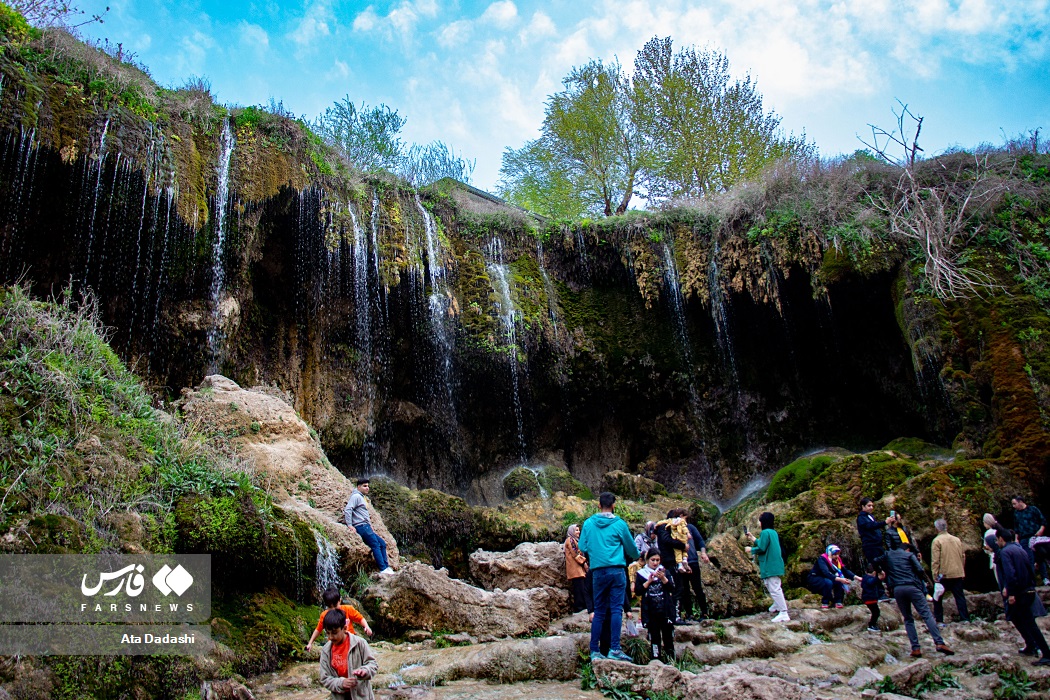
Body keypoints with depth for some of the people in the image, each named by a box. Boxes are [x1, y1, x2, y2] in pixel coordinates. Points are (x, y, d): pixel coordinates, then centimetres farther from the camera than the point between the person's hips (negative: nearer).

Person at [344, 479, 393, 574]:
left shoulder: (362, 498, 25)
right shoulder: (356, 496, -7)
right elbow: (347, 510, -18)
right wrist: (349, 525, -22)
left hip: (366, 527, 10)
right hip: (361, 526, -10)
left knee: (382, 544, 8)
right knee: (375, 545, -14)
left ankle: (386, 566, 8)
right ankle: (383, 569, -17)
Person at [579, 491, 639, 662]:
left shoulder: (588, 523, 5)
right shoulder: (619, 524, -1)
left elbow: (582, 547, 8)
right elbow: (632, 549, 9)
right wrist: (635, 557, 32)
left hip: (598, 571, 3)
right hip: (616, 569, -3)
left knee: (599, 611, 9)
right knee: (616, 609, -3)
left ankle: (595, 651, 10)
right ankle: (614, 649, -9)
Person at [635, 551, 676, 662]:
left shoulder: (665, 572, 9)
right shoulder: (641, 574, 5)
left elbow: (671, 588, 0)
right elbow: (638, 590, -4)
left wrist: (663, 578, -15)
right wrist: (648, 581, -14)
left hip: (665, 610, 1)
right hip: (651, 611, -1)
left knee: (668, 635, 2)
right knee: (654, 636, 2)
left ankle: (671, 659, 9)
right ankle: (656, 658, 7)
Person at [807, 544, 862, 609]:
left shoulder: (837, 560, -2)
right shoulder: (821, 559, -24)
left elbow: (845, 571, -5)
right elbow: (826, 573, -37)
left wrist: (856, 577, -20)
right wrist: (839, 579, -46)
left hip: (824, 579, 7)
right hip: (813, 580, -7)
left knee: (840, 582, -16)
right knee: (828, 582, -34)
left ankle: (838, 602, -7)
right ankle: (824, 604, -21)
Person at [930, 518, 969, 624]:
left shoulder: (937, 541, -9)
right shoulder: (957, 540, 9)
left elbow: (935, 560, -13)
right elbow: (963, 557, 16)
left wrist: (935, 575, -10)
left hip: (944, 575, -5)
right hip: (958, 574, 5)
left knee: (938, 597, 6)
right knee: (960, 596, 10)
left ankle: (939, 620, 5)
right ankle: (965, 619, 8)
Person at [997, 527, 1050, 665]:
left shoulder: (1005, 552, -13)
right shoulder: (1020, 550, 14)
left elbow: (1010, 573, -24)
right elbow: (1031, 570, 17)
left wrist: (1011, 593, -21)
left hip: (1020, 593, -9)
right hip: (1029, 590, 9)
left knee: (1029, 623, -5)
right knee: (1015, 617, 23)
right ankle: (1031, 646, 27)